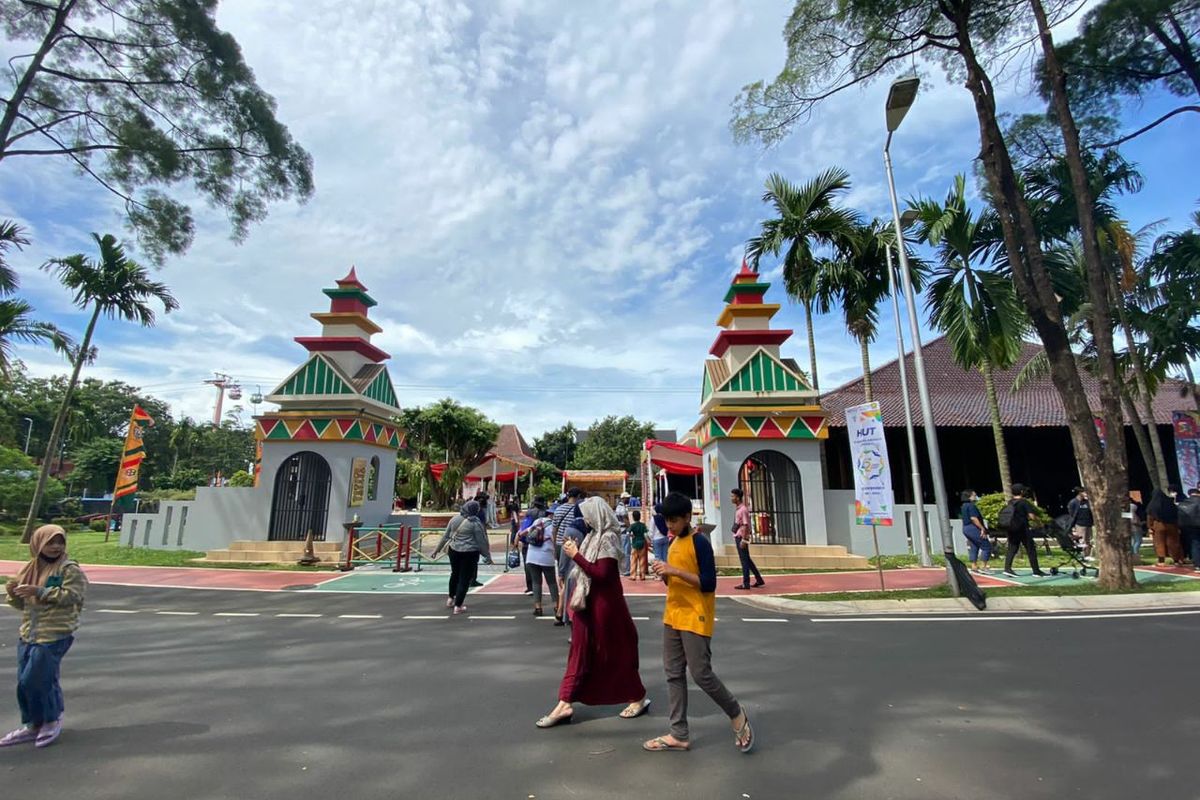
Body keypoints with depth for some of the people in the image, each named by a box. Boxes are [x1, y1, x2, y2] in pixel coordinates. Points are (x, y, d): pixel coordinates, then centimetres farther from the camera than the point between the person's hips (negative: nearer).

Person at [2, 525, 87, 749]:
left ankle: (52, 720, 17)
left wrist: (40, 591, -23)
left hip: (55, 635, -7)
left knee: (35, 680, -5)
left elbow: (72, 596, -20)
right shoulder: (28, 569, 10)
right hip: (27, 634, 7)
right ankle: (33, 724, 29)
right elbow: (22, 604, 17)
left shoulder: (70, 569, -10)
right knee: (25, 681, 13)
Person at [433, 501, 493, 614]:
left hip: (454, 551, 6)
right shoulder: (475, 523, -14)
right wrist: (487, 556, 2)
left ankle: (450, 599, 38)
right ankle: (458, 606, 9)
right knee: (465, 579, 5)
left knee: (455, 574, 25)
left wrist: (437, 549, 19)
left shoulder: (455, 519, 1)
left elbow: (445, 536, 8)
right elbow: (482, 541, -8)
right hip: (470, 553, -5)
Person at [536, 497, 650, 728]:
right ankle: (565, 704, 17)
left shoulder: (608, 538, -18)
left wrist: (576, 555, -23)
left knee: (614, 652, 7)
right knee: (580, 652, 10)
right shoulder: (594, 535, 6)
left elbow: (601, 574, -25)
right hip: (588, 602, 8)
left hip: (605, 604, -8)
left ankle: (638, 698, 26)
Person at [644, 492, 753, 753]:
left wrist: (675, 570, -24)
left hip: (695, 618, -8)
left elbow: (709, 584, -19)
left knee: (701, 674, -3)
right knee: (674, 674, 9)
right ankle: (679, 734, 19)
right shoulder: (673, 543, 12)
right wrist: (664, 574, -3)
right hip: (673, 617, 8)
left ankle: (736, 714, 22)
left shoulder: (699, 542, -14)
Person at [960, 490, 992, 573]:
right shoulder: (971, 505, -15)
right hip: (973, 528, -10)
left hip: (966, 528, 10)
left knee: (974, 547, 13)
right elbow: (973, 518, -22)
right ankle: (983, 567, -4)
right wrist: (982, 529, -19)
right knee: (987, 546, -3)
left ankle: (974, 566, 12)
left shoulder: (964, 506, 16)